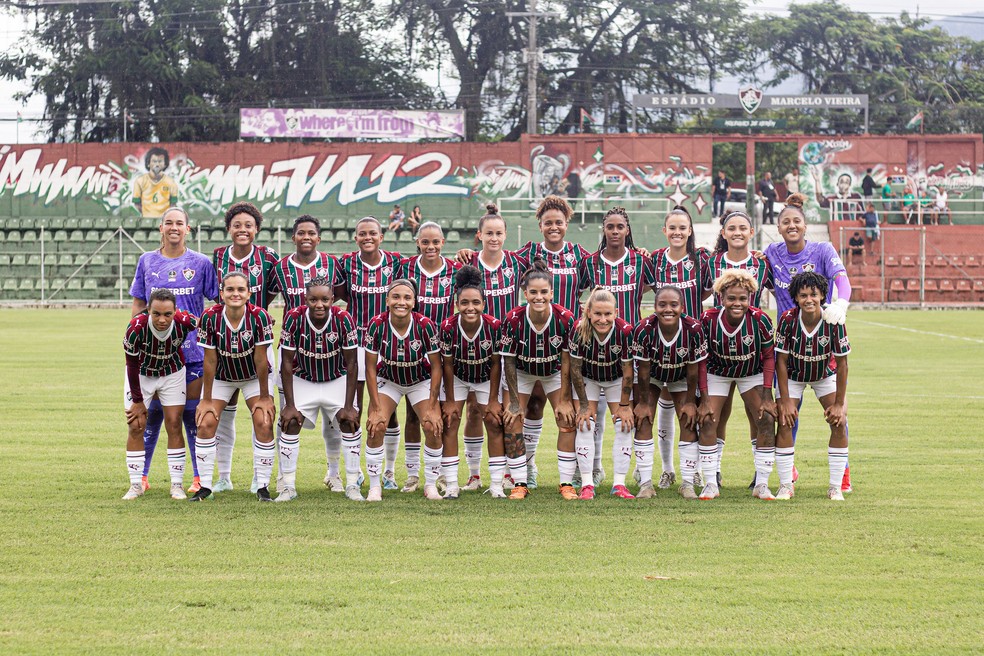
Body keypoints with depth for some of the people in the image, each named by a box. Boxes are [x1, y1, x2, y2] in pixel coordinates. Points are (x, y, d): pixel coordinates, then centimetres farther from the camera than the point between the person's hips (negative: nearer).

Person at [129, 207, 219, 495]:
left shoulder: (200, 263, 3)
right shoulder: (147, 261, 8)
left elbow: (220, 301, 6)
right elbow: (138, 304, 12)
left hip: (191, 350, -1)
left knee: (192, 413, 2)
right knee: (151, 412, 3)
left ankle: (200, 478, 10)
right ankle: (142, 475, 13)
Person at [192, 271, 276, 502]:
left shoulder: (259, 316, -26)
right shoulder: (210, 317, -23)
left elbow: (261, 359, -19)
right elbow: (210, 361, -16)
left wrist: (264, 397, -14)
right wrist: (206, 400, -12)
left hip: (254, 376, -1)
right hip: (221, 377, 1)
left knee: (264, 424, -15)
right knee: (205, 424, -11)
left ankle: (262, 487, -4)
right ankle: (205, 487, 1)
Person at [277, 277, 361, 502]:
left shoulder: (343, 319, -24)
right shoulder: (294, 318, -24)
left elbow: (351, 364, -16)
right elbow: (287, 363, -15)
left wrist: (349, 406, -17)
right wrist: (289, 405, -16)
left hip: (337, 381, 0)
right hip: (303, 381, 0)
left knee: (351, 423, -11)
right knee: (290, 424, -10)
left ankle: (352, 485, 1)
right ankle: (289, 487, 0)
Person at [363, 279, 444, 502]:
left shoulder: (425, 325, -26)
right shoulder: (377, 324, -25)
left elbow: (436, 366, -15)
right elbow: (370, 367, -16)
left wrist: (432, 407, -16)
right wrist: (376, 408, -18)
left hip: (421, 381, 0)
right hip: (388, 380, 0)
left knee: (433, 428, -16)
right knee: (376, 426, -18)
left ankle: (431, 485, 4)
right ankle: (375, 487, -3)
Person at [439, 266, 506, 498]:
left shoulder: (494, 326, -29)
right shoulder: (448, 327, -29)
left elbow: (496, 364, -17)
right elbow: (447, 365, -17)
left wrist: (492, 400, -12)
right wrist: (450, 400, -11)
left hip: (487, 378, 0)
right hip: (457, 377, 0)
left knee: (494, 423, -4)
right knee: (450, 422, -7)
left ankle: (496, 485, 3)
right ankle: (452, 485, -1)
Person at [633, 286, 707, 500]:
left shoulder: (693, 329, -32)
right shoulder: (644, 329, -34)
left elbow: (693, 369, -19)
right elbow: (643, 370, -22)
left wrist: (690, 402, -12)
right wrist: (644, 402, -14)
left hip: (681, 379, 1)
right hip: (651, 376, -1)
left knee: (689, 423, -5)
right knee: (644, 420, -9)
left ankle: (688, 483, 5)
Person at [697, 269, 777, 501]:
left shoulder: (760, 320, -27)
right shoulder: (708, 320, -27)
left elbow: (768, 357, -13)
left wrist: (766, 396, -16)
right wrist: (704, 400, -16)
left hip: (753, 374, 0)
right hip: (717, 373, 0)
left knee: (767, 421, -11)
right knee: (707, 422, -11)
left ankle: (761, 484, 1)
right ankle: (711, 484, 3)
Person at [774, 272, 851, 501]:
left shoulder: (834, 321, -28)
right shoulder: (788, 319, -27)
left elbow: (841, 364, -19)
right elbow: (781, 361, -18)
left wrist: (839, 403, -17)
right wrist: (785, 401, -19)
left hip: (826, 375, 0)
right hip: (793, 376, 0)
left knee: (839, 423, -11)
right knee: (785, 423, -13)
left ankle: (836, 487, -1)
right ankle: (786, 486, -1)